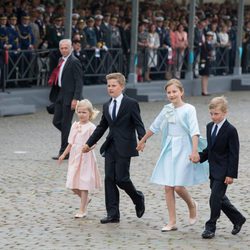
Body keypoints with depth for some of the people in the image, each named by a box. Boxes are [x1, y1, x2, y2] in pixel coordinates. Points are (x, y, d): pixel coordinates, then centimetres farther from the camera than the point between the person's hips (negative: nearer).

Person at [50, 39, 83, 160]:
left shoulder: (74, 62, -12)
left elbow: (79, 82, -16)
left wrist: (75, 99, -21)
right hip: (59, 95, 9)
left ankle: (64, 152, 5)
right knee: (56, 121, 10)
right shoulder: (61, 60, 14)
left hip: (69, 96, -9)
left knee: (65, 123, -3)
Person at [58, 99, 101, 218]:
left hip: (86, 158, -6)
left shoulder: (91, 127, -8)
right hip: (74, 157, 6)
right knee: (73, 186, 6)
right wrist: (64, 154, 16)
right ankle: (85, 199, 32)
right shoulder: (75, 125, 9)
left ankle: (82, 210, 3)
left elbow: (93, 143, -12)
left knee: (84, 184, -3)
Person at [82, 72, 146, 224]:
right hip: (110, 147, 7)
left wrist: (142, 141, -25)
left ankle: (138, 198, 20)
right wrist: (89, 143, 20)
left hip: (124, 148, -7)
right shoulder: (107, 106, 15)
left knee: (121, 178, -9)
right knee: (109, 179, 2)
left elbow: (139, 124, -9)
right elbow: (101, 127, 23)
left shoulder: (131, 104, -5)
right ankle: (113, 214, 5)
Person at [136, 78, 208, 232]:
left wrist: (194, 151, -30)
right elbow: (154, 127, 21)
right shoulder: (167, 109, 8)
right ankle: (172, 222, 7)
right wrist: (142, 141, 29)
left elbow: (194, 131, -18)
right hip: (169, 150, 6)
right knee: (168, 187, 1)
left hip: (183, 150, -6)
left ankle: (192, 205, 22)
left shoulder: (189, 109, -9)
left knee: (178, 186, -10)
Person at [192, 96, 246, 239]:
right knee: (220, 198, 14)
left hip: (223, 171, -8)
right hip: (213, 170, 8)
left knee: (215, 198, -8)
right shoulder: (210, 127, 9)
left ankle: (211, 227, 1)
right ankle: (238, 219, 31)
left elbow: (234, 154, -15)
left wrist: (231, 174, -18)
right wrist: (200, 157, 1)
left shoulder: (230, 130, -15)